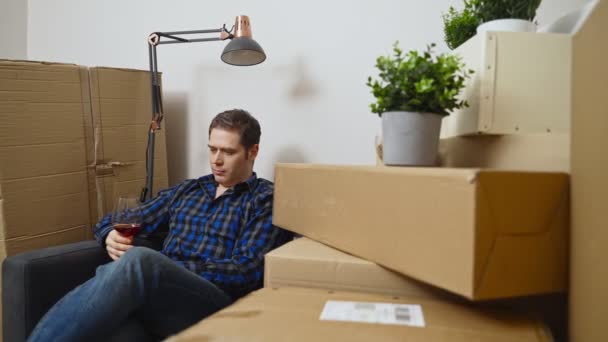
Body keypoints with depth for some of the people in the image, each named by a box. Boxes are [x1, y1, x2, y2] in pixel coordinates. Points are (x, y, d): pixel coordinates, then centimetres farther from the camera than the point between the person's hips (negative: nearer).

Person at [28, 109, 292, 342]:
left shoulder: (266, 201, 7)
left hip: (213, 305, -4)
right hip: (153, 295, 4)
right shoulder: (187, 190, 25)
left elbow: (247, 272, -6)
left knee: (139, 262, -37)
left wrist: (156, 268, -11)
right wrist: (112, 236, 1)